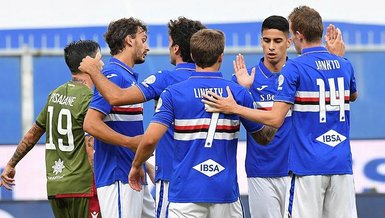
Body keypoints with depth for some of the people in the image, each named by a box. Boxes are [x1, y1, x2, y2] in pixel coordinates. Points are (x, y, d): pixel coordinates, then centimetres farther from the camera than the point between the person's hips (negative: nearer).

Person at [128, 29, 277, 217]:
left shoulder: (173, 93, -3)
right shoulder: (239, 93, 2)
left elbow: (150, 139, -11)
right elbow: (264, 138, 14)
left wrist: (136, 166, 8)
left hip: (186, 193, -1)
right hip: (225, 193, 1)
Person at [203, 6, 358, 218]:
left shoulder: (294, 68, -8)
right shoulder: (344, 65, 9)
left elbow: (275, 119, -14)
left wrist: (234, 108, -5)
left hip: (308, 166, -5)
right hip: (341, 165, 5)